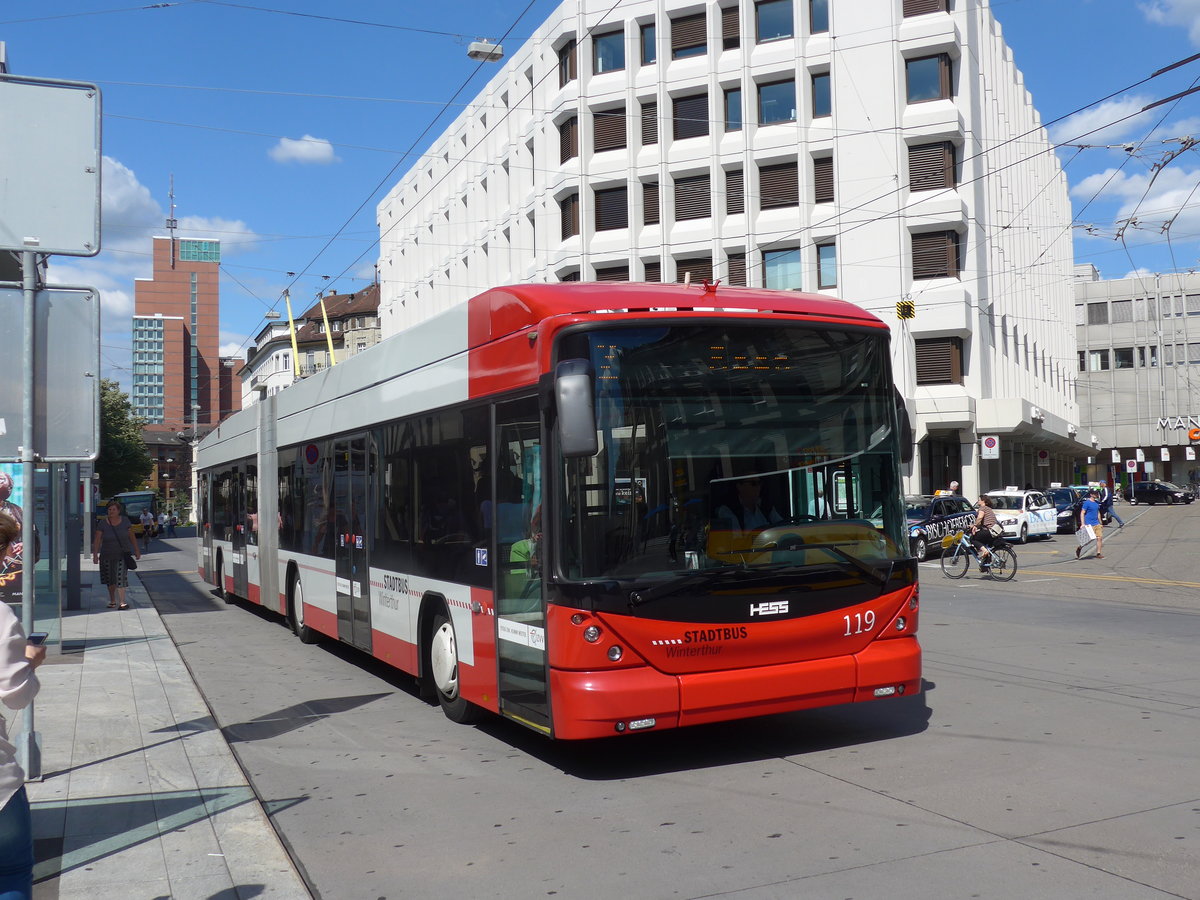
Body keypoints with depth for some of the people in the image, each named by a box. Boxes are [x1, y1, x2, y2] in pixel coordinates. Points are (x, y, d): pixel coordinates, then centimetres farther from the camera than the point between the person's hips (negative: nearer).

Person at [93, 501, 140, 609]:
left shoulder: (125, 520, -5)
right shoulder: (102, 523, -8)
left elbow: (132, 536, 4)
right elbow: (97, 540, -10)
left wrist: (137, 550, 6)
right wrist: (95, 555, -17)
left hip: (122, 554, -2)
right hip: (107, 555, 2)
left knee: (120, 577, -13)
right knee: (110, 579, 13)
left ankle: (122, 602, -15)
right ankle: (112, 601, 29)